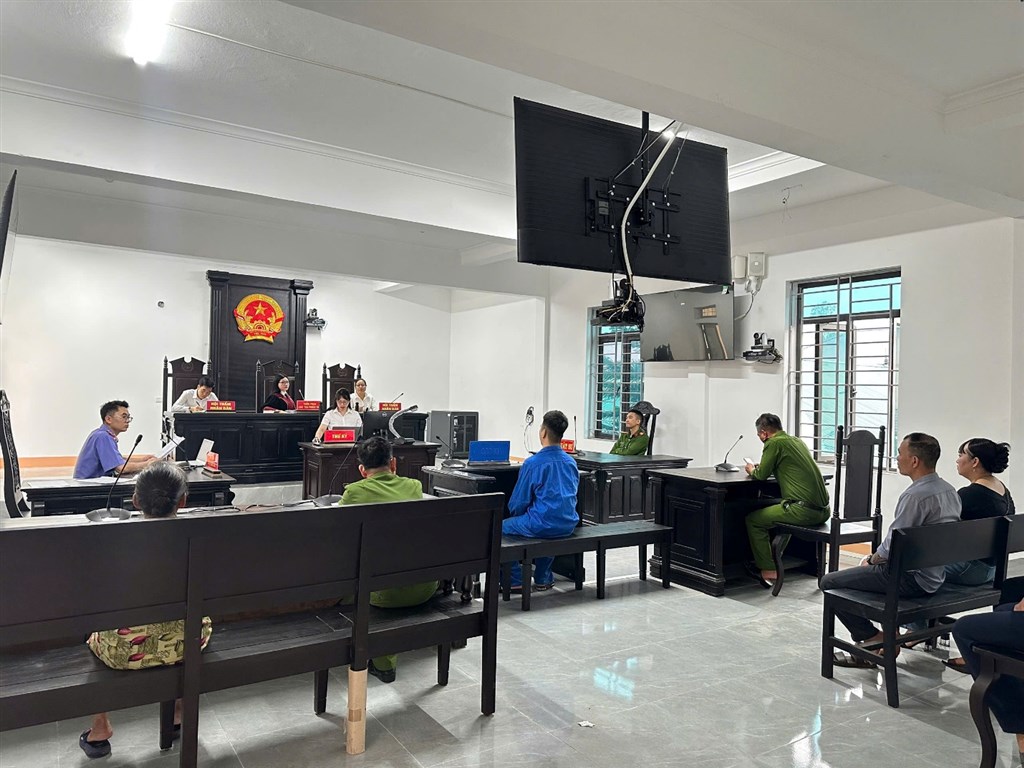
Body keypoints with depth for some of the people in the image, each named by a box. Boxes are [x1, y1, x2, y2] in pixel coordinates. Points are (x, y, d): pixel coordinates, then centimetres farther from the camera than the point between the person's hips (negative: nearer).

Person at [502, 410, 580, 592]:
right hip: (568, 525, 7)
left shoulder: (533, 463, -13)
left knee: (501, 527, 15)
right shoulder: (571, 462, 6)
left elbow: (517, 505, -7)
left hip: (541, 526, -6)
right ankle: (543, 578, 38)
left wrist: (517, 513, 17)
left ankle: (515, 580, 14)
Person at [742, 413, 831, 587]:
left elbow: (761, 475, -5)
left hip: (804, 510, -9)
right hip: (823, 510, 9)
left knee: (753, 520, 6)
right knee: (784, 511, 36)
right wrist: (760, 468, 29)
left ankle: (768, 571, 8)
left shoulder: (774, 443, -7)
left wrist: (751, 469, 16)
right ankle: (774, 559, 38)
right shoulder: (797, 441, 18)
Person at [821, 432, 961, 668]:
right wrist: (875, 558, 14)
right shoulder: (948, 490, 5)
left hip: (912, 579, -9)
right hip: (935, 573, 10)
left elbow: (892, 547, -23)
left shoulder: (915, 496, -25)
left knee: (830, 582, -2)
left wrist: (871, 560, -2)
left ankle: (872, 639, 2)